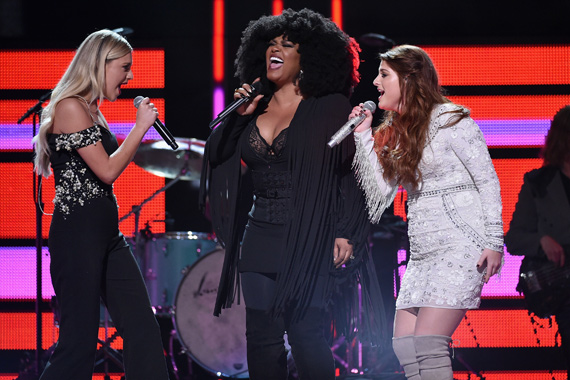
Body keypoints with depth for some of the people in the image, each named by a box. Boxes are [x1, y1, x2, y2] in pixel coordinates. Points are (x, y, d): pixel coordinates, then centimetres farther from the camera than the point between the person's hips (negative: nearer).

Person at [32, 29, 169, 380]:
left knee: (143, 331, 1)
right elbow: (107, 171, -16)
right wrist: (141, 126, -9)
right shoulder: (70, 107, -11)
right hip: (78, 233, -10)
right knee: (80, 341, -7)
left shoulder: (92, 111, 18)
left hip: (106, 233, 10)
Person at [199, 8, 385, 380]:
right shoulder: (256, 109, 12)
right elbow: (217, 154, 11)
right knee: (262, 337, 3)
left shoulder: (329, 109, -3)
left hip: (309, 242, -5)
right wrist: (239, 115, -2)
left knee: (306, 334, -8)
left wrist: (346, 234, -12)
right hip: (259, 238, 5)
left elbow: (351, 175, -5)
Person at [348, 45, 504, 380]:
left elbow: (488, 181, -7)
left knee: (427, 342, -17)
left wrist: (494, 242, -13)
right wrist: (363, 136, 8)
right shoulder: (395, 132, 16)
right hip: (423, 252, 8)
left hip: (460, 246, -8)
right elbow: (381, 192, 11)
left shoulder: (449, 120, -6)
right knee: (403, 345, 0)